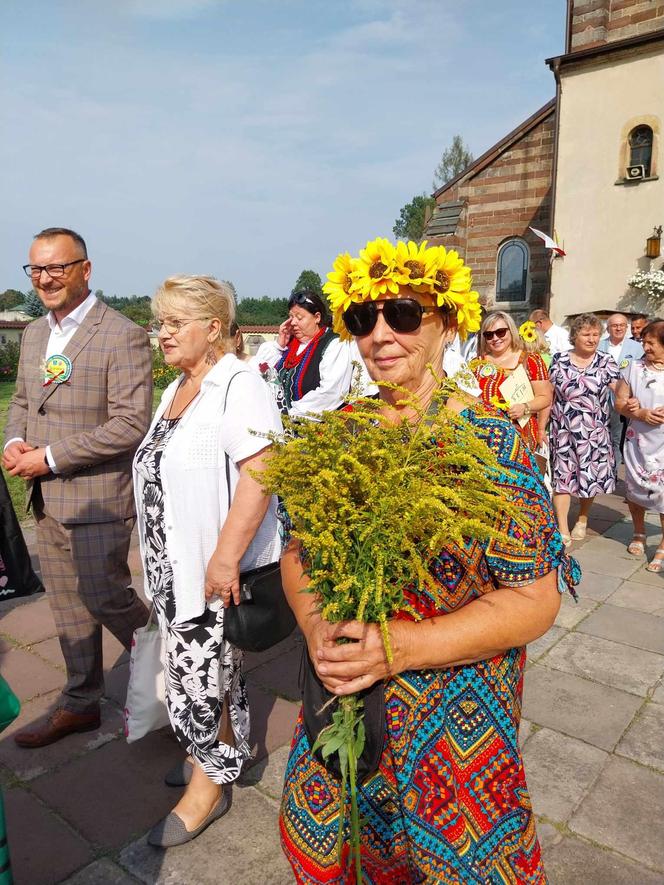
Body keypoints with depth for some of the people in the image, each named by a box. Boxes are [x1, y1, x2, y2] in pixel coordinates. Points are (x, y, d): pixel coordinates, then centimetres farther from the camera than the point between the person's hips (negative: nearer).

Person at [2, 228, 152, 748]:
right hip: (47, 500, 8)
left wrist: (49, 457, -18)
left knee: (104, 597, 2)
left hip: (97, 497, -7)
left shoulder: (123, 336, -14)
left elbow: (132, 424, -20)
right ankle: (80, 705, 35)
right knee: (69, 609, 17)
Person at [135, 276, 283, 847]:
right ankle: (212, 754, 40)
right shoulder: (178, 388, 13)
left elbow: (260, 474, -25)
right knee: (192, 666, 19)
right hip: (173, 565, 9)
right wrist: (160, 556, 20)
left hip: (217, 569, -8)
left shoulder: (238, 386, -16)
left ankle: (211, 783, 26)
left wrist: (226, 558, -26)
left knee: (203, 672, 4)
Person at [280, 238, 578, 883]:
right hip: (339, 699, 4)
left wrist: (399, 646, -26)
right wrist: (317, 627, -18)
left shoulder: (490, 442, -16)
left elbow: (535, 600, -16)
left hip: (455, 718, -3)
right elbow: (298, 550, 2)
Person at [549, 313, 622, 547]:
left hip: (594, 432, 1)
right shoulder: (559, 360, 1)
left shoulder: (606, 361, 1)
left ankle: (582, 519, 32)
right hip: (563, 431, 0)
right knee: (562, 476, -1)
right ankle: (563, 529, 6)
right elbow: (549, 394, 3)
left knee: (591, 477, 8)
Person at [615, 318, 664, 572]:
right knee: (635, 488, 12)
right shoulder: (635, 367, 2)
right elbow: (620, 401, 2)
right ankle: (639, 534, 35)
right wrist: (641, 413, -16)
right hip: (638, 439, 3)